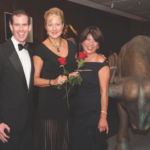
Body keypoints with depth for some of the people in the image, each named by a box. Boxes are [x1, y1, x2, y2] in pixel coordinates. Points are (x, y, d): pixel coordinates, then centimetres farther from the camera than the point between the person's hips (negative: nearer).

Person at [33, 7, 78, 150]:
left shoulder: (71, 46, 7)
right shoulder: (41, 49, -7)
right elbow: (35, 79, -7)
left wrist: (76, 75, -2)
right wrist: (53, 81, -22)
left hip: (69, 100, 4)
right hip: (49, 102, -4)